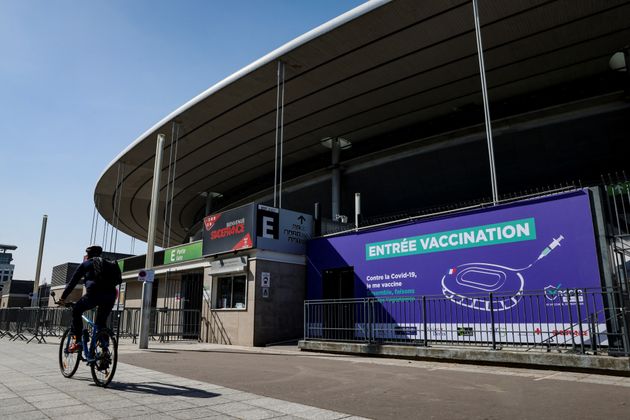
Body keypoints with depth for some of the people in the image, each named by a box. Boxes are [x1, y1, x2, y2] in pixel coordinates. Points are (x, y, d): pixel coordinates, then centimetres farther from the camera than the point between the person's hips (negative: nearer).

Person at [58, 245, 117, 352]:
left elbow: (72, 283, 18)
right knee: (101, 323, 21)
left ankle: (77, 341, 9)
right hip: (111, 295, 4)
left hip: (94, 293, -4)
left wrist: (63, 298, 24)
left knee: (76, 311, 21)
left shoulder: (85, 265, 20)